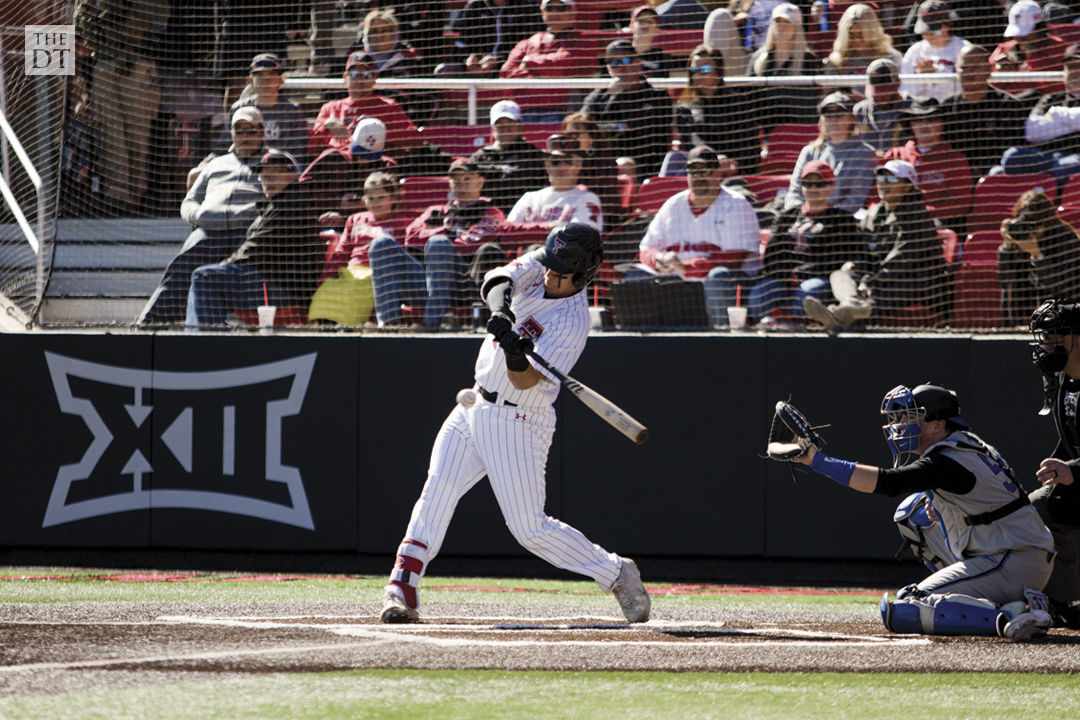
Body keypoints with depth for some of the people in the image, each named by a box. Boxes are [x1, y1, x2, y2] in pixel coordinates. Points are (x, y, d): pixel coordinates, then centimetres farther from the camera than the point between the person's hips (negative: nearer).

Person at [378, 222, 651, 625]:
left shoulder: (572, 322, -21)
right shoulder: (539, 266, 0)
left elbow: (525, 381, -26)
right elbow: (497, 280, -15)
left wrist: (515, 354, -46)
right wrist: (501, 297, -37)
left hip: (517, 423, -7)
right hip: (474, 408, 7)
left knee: (530, 528, -6)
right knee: (436, 495, -8)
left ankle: (618, 575, 10)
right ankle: (401, 591, -11)